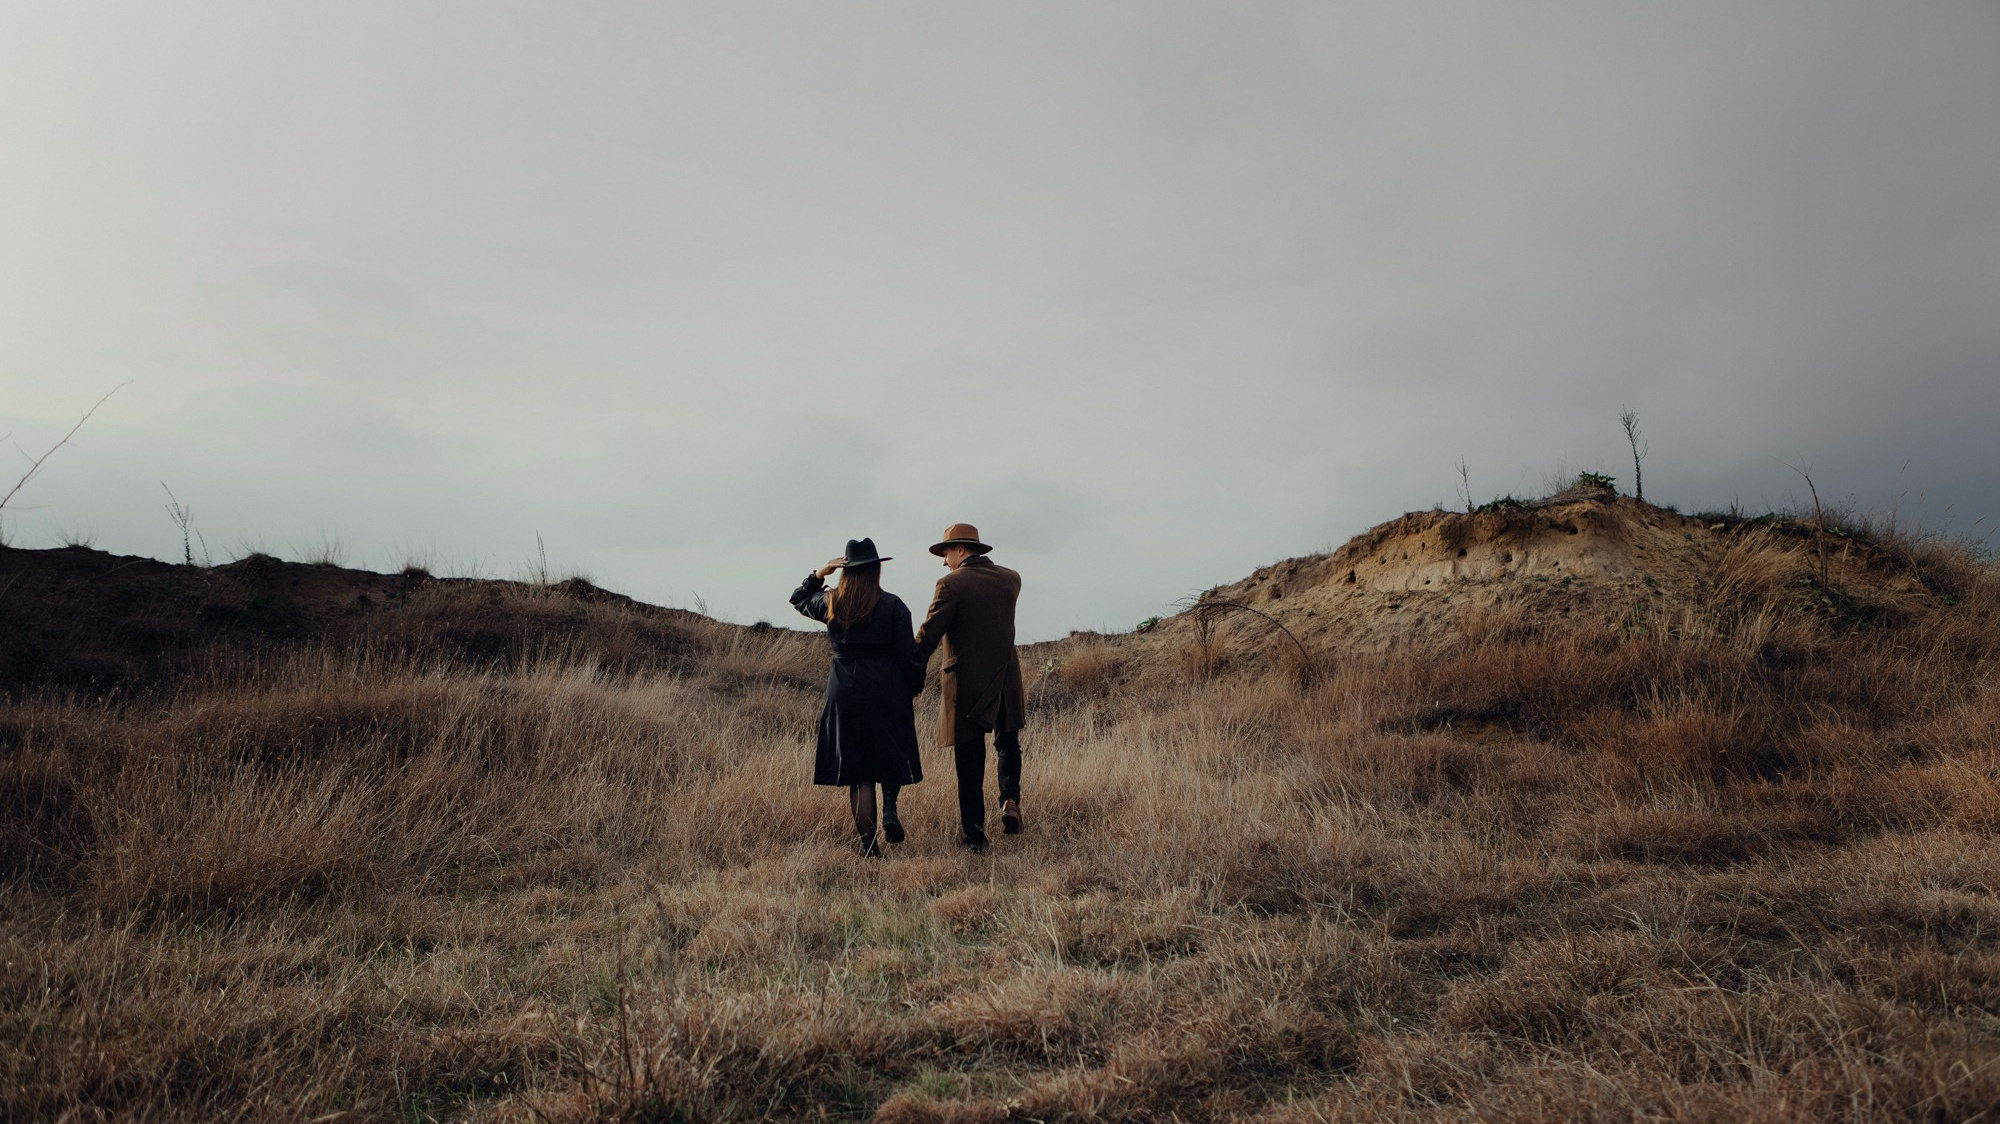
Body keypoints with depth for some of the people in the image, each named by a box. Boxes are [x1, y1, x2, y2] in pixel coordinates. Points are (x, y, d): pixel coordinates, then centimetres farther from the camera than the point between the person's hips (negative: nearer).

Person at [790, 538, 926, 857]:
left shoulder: (829, 603, 3)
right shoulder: (892, 605, -5)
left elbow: (798, 599, 25)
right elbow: (908, 653, -4)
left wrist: (820, 572, 15)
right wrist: (915, 688, 9)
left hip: (845, 690, 2)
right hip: (887, 690, -2)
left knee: (857, 772, 6)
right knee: (891, 755, 19)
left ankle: (869, 845, 6)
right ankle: (890, 809, -4)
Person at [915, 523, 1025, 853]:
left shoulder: (952, 584, -12)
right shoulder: (1010, 579, 4)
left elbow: (929, 635, -14)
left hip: (966, 686, -4)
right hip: (1006, 683, 4)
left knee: (970, 763, 5)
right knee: (1008, 743, 25)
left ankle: (973, 834, 10)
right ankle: (1010, 800, 5)